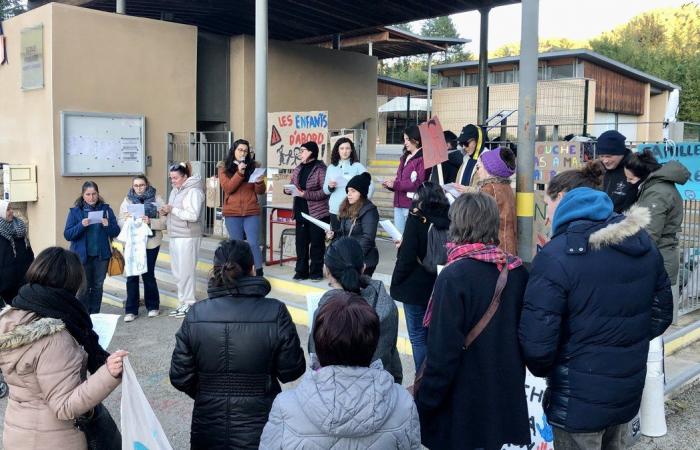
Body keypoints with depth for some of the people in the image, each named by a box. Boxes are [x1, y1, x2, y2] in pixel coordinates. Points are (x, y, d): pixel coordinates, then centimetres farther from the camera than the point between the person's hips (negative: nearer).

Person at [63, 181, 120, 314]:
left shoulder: (106, 209, 4)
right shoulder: (75, 211, -1)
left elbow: (116, 232, 3)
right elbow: (67, 235, -6)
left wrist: (107, 225, -17)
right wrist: (81, 225, -21)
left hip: (101, 255, 2)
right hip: (82, 256, -2)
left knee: (98, 287, 10)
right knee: (84, 288, -2)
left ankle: (95, 316, 21)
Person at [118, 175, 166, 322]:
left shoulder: (156, 199, -1)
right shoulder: (127, 201, 7)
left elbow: (164, 222, -6)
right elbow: (120, 223, 5)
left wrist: (150, 222, -22)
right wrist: (126, 220, -17)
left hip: (150, 243, -2)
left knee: (148, 275, 7)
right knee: (131, 276, 3)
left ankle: (153, 306, 24)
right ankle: (131, 310, 11)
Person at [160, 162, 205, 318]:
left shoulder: (193, 191, -12)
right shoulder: (175, 190, 15)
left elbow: (193, 215, -21)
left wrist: (172, 210, -18)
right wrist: (165, 212, 3)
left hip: (188, 237, -9)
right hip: (174, 235, 9)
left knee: (186, 271, -4)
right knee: (177, 271, 12)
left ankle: (189, 304, 5)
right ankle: (183, 302, 21)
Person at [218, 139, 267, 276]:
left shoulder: (254, 166, 6)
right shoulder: (224, 168, 5)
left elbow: (260, 191, 4)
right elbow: (227, 188, -9)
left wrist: (260, 182, -18)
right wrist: (239, 173, -18)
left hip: (252, 213, 0)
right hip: (232, 213, 0)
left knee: (253, 243, -6)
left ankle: (259, 274, -4)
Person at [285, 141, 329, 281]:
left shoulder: (320, 169, -10)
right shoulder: (298, 169, 10)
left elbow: (325, 191, -17)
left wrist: (305, 194, -21)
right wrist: (288, 190, -4)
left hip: (317, 212, -6)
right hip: (301, 211, 6)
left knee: (316, 243, 3)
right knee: (301, 242, 8)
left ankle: (316, 272, 15)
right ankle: (301, 271, 18)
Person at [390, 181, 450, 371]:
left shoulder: (417, 219, -15)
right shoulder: (447, 220, 0)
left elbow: (407, 256, -18)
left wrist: (396, 282, -5)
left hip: (416, 287, -5)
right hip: (439, 286, 6)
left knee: (418, 337, 5)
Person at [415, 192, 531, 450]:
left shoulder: (453, 277, -21)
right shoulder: (517, 272, -3)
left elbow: (443, 353, -21)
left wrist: (424, 403, -10)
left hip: (463, 403, -5)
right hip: (508, 397, 6)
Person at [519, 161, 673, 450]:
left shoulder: (556, 255, -23)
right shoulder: (642, 241, 0)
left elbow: (536, 343, -23)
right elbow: (661, 313, 10)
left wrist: (542, 370, -3)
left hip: (579, 400, -6)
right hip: (629, 390, 7)